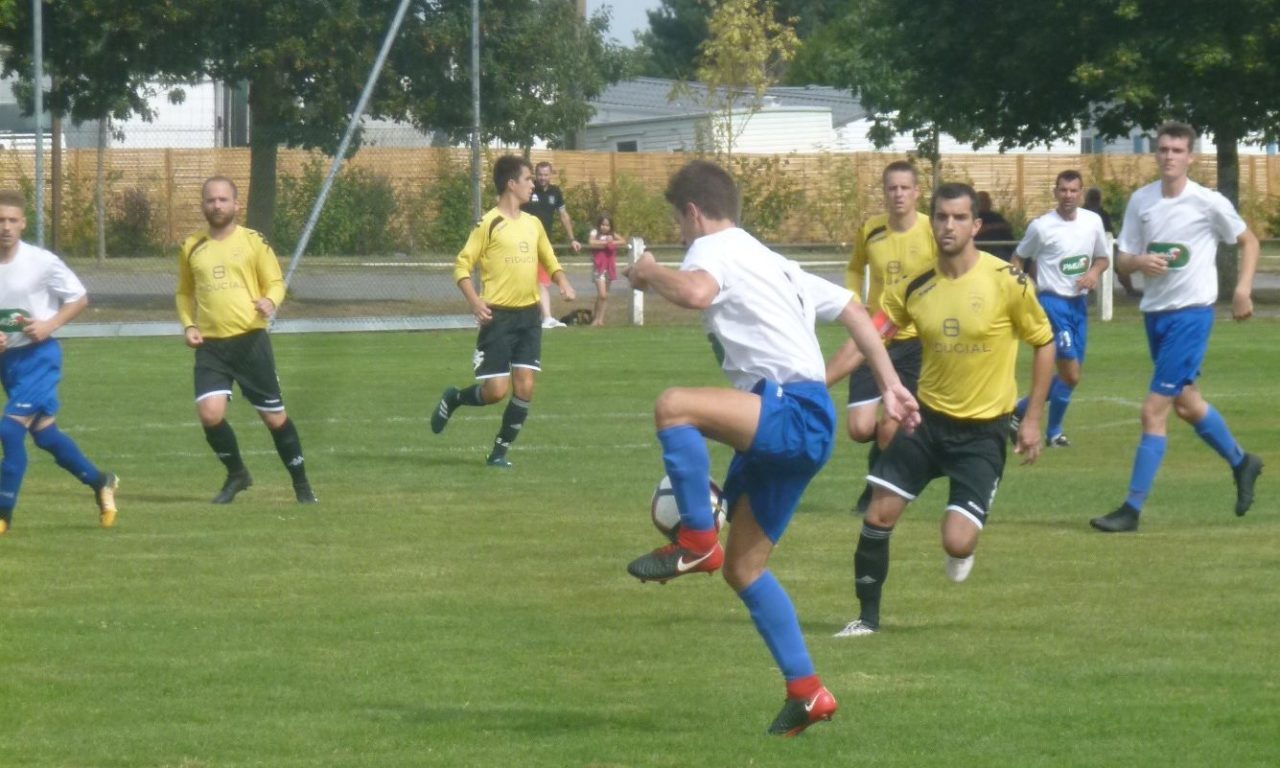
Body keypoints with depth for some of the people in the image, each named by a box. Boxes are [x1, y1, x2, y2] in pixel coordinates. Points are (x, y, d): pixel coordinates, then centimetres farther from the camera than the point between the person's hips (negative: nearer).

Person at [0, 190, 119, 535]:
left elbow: (79, 298, -1)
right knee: (44, 434, 13)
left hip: (38, 355, -5)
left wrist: (49, 325, -14)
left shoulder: (42, 262, -14)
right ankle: (100, 483, 34)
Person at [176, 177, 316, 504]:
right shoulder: (192, 248, 10)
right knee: (209, 413, -16)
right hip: (210, 345, 2)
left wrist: (270, 301, -19)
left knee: (274, 416, 2)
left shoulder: (253, 242, 1)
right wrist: (188, 324, 5)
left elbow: (276, 282, 4)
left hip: (250, 339, -2)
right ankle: (236, 474, 10)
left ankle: (301, 485, 19)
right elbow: (185, 293, 23)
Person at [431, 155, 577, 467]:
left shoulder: (533, 224, 12)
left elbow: (549, 260, 25)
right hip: (499, 316, -6)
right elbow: (462, 266, -7)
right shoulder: (489, 224, -7)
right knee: (496, 390, -9)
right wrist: (474, 300, -21)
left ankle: (500, 452, 9)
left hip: (529, 315, 6)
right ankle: (453, 399, 21)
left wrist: (562, 281, 4)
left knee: (525, 388, -3)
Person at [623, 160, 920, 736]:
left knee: (673, 406, -29)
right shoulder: (769, 262, 28)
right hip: (782, 428, 10)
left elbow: (696, 292, -27)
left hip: (793, 412, -10)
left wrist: (648, 272, -7)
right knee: (743, 568, 13)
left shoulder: (714, 249, -2)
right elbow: (851, 310, 28)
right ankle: (807, 693, 15)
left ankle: (698, 542, -19)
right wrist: (891, 386, 23)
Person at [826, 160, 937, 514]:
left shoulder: (933, 233, -12)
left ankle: (877, 491, 19)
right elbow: (855, 268, 19)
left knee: (890, 429, -9)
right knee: (860, 428, -7)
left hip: (915, 341, -3)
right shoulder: (870, 230, -2)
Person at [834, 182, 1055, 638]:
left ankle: (961, 551, 25)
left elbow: (1043, 343, -3)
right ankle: (868, 616, 14)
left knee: (957, 543, -14)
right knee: (879, 515, -4)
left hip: (983, 430, -3)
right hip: (928, 417, 4)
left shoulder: (1006, 281, -14)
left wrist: (1033, 419, -5)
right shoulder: (916, 288, -4)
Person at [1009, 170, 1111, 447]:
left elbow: (1103, 258, 16)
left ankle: (1020, 410, 28)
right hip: (1053, 302, -6)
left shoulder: (1093, 221, 4)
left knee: (1070, 375, 11)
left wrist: (1094, 272, -6)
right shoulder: (1041, 226, -8)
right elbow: (1019, 259, 4)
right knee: (1070, 374, -12)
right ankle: (1053, 432, 6)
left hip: (1079, 303, 6)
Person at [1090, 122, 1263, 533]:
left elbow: (1248, 241, 5)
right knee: (1187, 404, 21)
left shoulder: (1209, 203, -10)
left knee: (1154, 411, -10)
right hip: (1155, 312, 6)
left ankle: (1132, 509, -6)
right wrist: (1140, 261, -18)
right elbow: (1122, 260, 5)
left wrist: (1243, 289, -6)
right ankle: (1241, 462, 45)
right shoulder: (1141, 201, 2)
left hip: (1191, 313, -6)